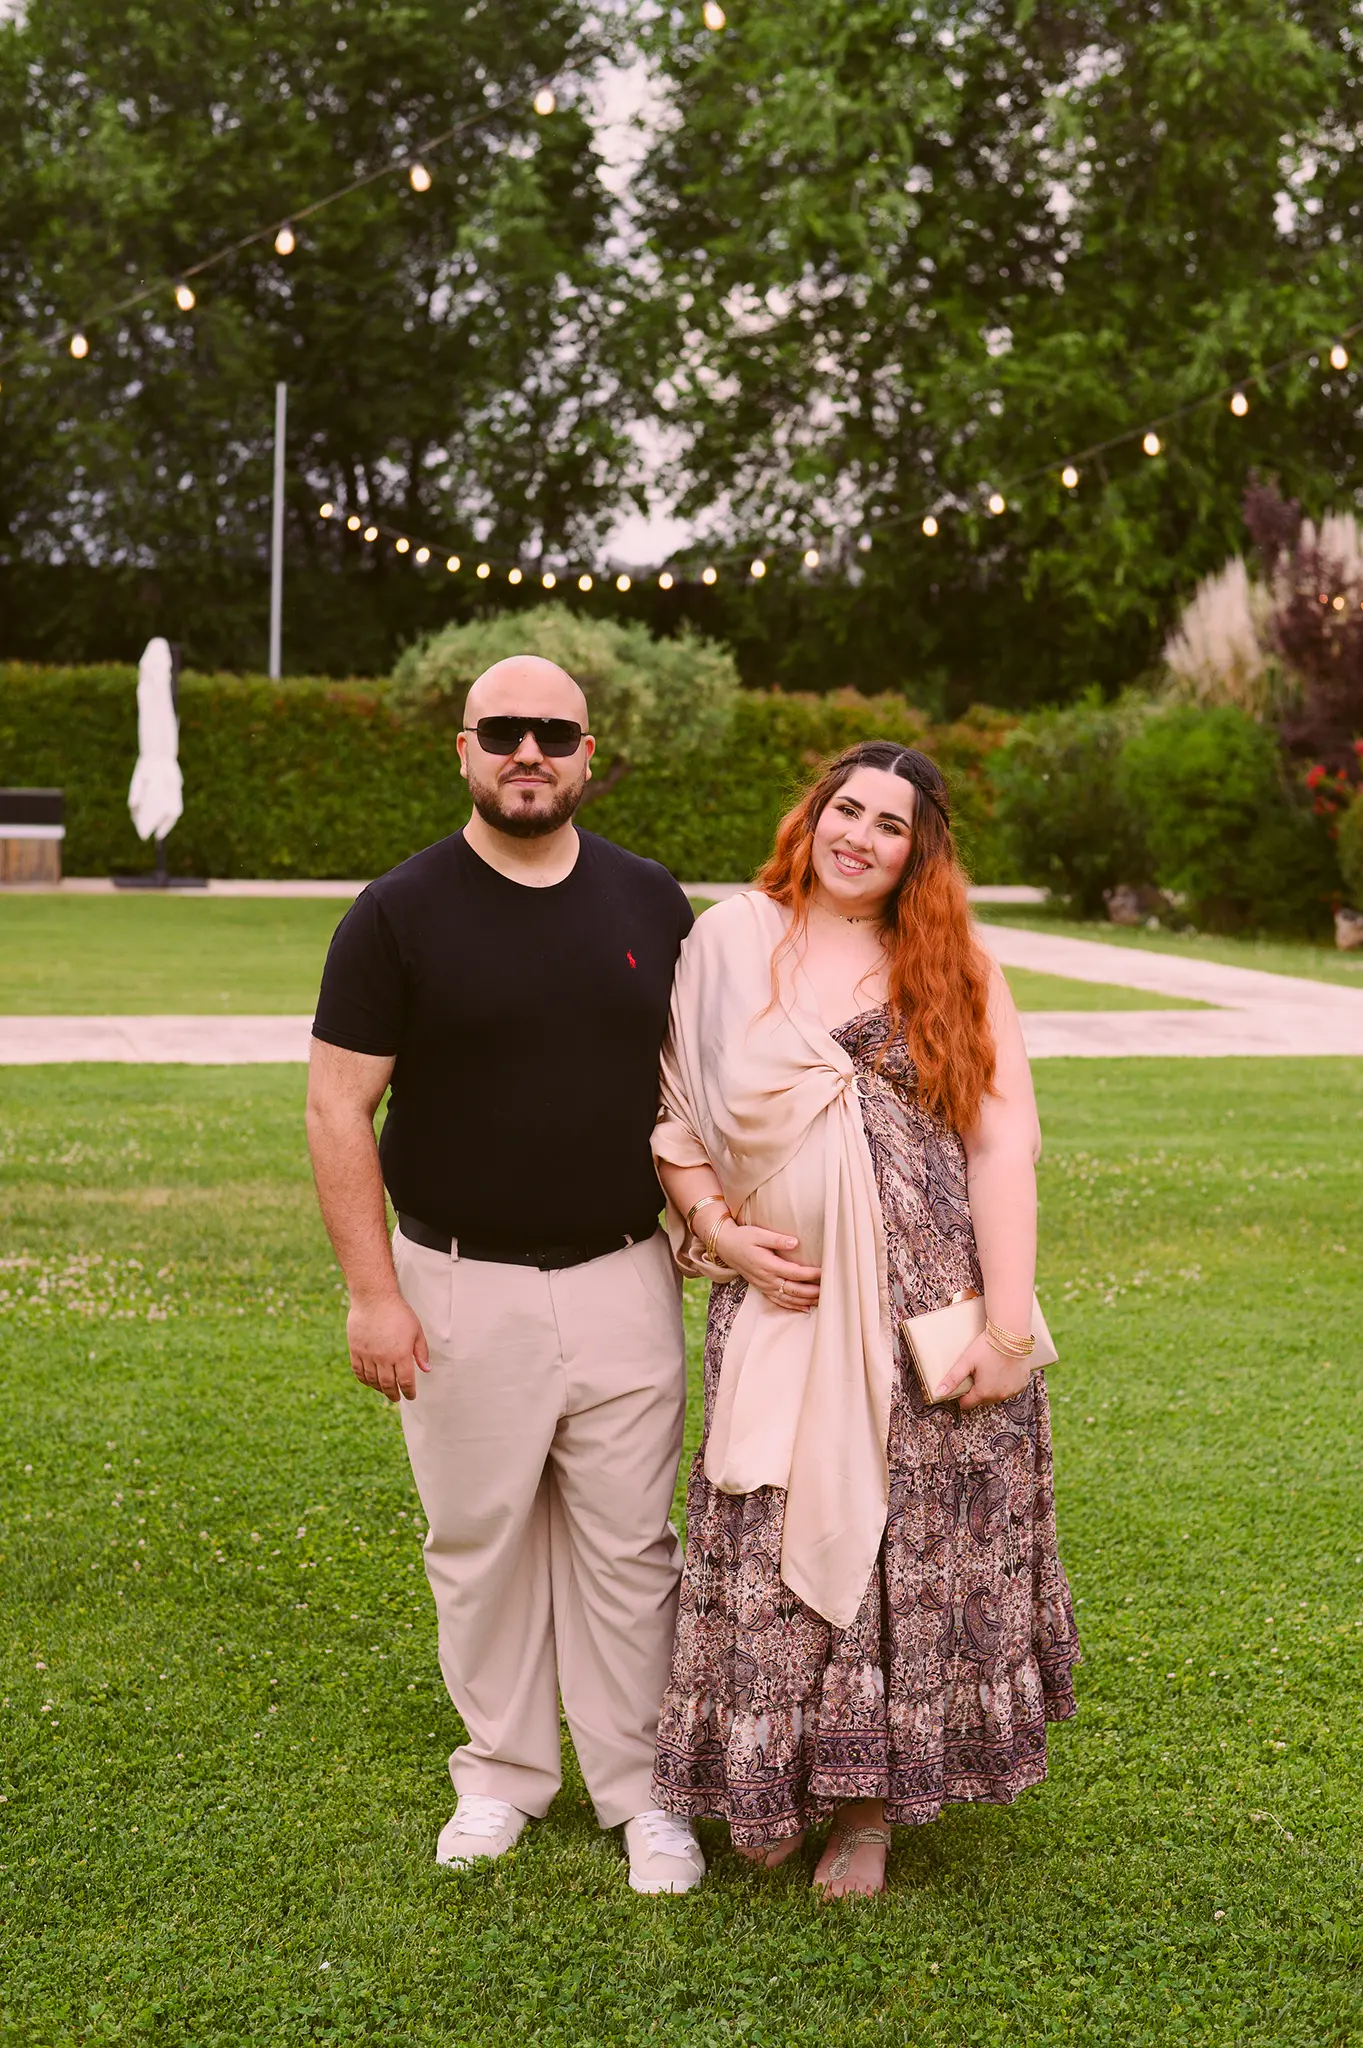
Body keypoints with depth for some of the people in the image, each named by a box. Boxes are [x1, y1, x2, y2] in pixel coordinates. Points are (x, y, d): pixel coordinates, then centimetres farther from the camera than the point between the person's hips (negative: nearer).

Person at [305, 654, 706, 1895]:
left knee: (628, 1548, 6)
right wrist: (372, 1290, -10)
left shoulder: (651, 904, 5)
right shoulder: (400, 913, -4)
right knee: (481, 1544, 9)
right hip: (462, 1290, -1)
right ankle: (504, 1773, 26)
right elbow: (339, 1107, -5)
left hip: (622, 1277, 2)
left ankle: (639, 1790, 19)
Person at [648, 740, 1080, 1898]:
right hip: (780, 1303, 0)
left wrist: (1008, 1325, -9)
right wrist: (720, 1231, -9)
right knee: (772, 1549, 5)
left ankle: (870, 1807, 21)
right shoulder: (730, 945, 4)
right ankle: (769, 1783, 25)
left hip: (931, 1309, 0)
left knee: (913, 1547, 6)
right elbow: (674, 1117, 7)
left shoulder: (953, 970, 3)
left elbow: (1004, 1149, -3)